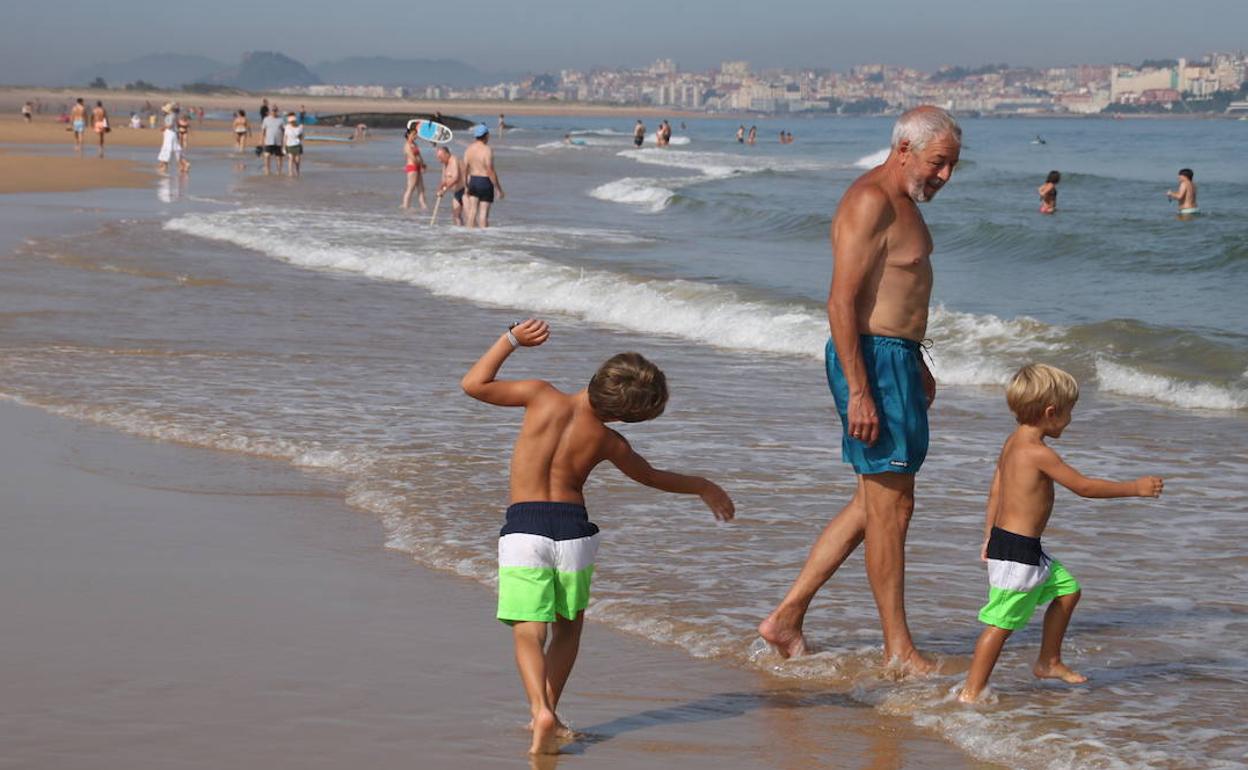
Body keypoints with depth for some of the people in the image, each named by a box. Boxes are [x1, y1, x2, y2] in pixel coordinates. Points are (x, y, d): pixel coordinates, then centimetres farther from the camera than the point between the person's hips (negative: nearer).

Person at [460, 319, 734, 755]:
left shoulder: (542, 396, -4)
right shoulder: (608, 442, 1)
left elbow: (474, 384, 2)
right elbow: (653, 477, 19)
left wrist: (512, 340, 12)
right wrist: (703, 487, 36)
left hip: (523, 530, -1)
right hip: (573, 530, 1)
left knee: (528, 632, -3)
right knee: (568, 627, 23)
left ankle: (541, 710, -24)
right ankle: (549, 711, 25)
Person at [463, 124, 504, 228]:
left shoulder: (469, 149, 3)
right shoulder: (487, 150, -15)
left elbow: (465, 169, 6)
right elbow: (490, 171, -18)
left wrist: (466, 186, 17)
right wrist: (498, 189, -12)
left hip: (473, 181, 6)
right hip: (485, 182, -6)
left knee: (472, 211, 12)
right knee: (483, 212, -3)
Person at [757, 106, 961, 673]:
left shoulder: (902, 202, 16)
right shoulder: (870, 201, -16)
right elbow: (842, 302, -21)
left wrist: (916, 363, 31)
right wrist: (859, 391, -25)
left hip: (897, 357, 11)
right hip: (871, 359, -11)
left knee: (874, 504, 14)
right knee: (890, 505, -4)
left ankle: (787, 618, 17)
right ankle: (898, 649, 4)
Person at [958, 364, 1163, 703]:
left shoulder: (1013, 443, 10)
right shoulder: (1038, 452, -19)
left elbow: (995, 492, 16)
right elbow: (1084, 486, -16)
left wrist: (989, 539, 24)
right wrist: (1136, 488, -7)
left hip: (1003, 539, 10)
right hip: (1017, 551, -10)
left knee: (1067, 590, 22)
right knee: (1001, 622, -7)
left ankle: (1049, 662, 32)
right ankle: (971, 693, -5)